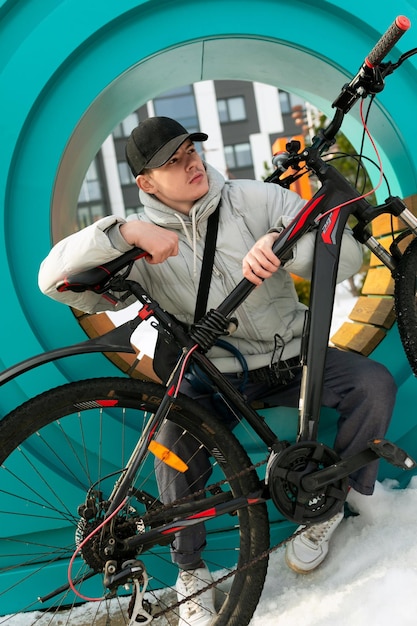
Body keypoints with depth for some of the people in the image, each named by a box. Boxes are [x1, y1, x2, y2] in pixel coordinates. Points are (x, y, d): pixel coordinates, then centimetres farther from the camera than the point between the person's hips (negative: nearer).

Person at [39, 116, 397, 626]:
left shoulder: (253, 200, -5)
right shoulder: (146, 245, -6)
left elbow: (345, 254, -13)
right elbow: (55, 278, -17)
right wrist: (123, 231, -30)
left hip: (293, 357, 2)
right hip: (217, 376, -1)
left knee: (375, 384, -20)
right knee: (175, 435, -29)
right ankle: (190, 570, -2)